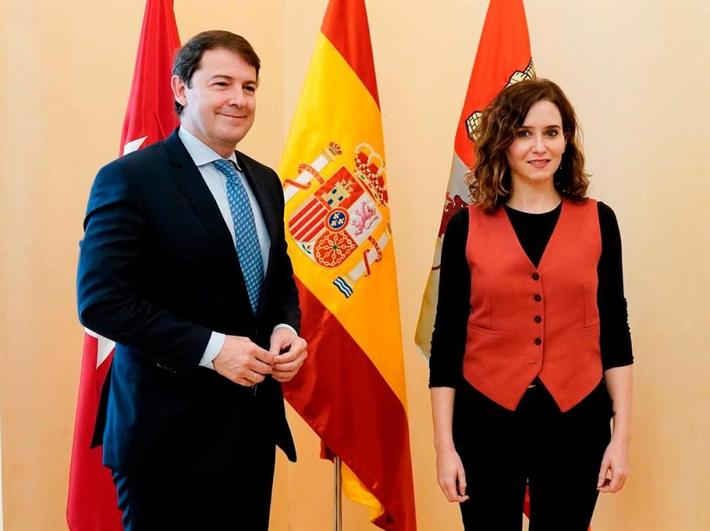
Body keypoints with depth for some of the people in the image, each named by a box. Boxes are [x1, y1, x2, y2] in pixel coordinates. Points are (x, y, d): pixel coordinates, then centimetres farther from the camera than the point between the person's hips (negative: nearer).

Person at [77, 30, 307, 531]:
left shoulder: (265, 182, 12)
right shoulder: (130, 179, -11)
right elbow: (101, 302, -17)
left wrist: (286, 330, -2)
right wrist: (210, 348, -22)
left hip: (255, 421, 7)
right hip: (170, 430, -7)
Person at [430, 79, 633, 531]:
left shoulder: (598, 221, 1)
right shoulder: (467, 226, -2)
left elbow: (614, 332, 5)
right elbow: (447, 339, 1)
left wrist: (622, 435, 1)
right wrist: (445, 444, -2)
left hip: (576, 424, 1)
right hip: (486, 423, -1)